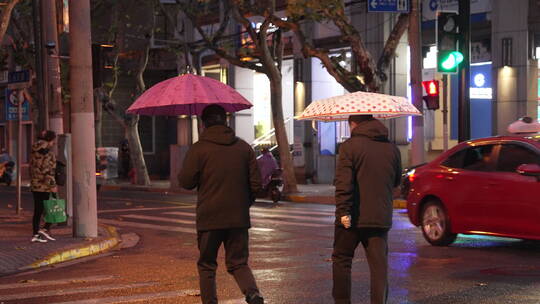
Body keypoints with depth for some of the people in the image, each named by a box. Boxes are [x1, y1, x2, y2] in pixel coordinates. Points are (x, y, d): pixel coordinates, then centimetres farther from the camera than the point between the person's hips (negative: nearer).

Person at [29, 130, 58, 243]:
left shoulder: (34, 153, 10)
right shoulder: (48, 154, -15)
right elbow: (48, 171, -21)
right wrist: (52, 185, -18)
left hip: (34, 186, 8)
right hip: (45, 187, -8)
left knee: (37, 211, 12)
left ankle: (35, 234, 13)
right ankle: (46, 229, -5)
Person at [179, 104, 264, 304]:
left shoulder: (199, 149, -7)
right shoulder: (244, 147, 4)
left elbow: (186, 182, -6)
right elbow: (256, 184, 5)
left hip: (209, 218, -3)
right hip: (239, 218, 3)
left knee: (206, 265, 13)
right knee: (239, 263, 10)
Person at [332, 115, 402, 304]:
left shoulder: (349, 147, -7)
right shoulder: (392, 149, 8)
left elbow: (343, 183, -17)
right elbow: (396, 181, 20)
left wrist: (343, 211, -18)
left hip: (353, 218, -4)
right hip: (381, 218, 4)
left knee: (342, 260, 10)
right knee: (379, 264, 3)